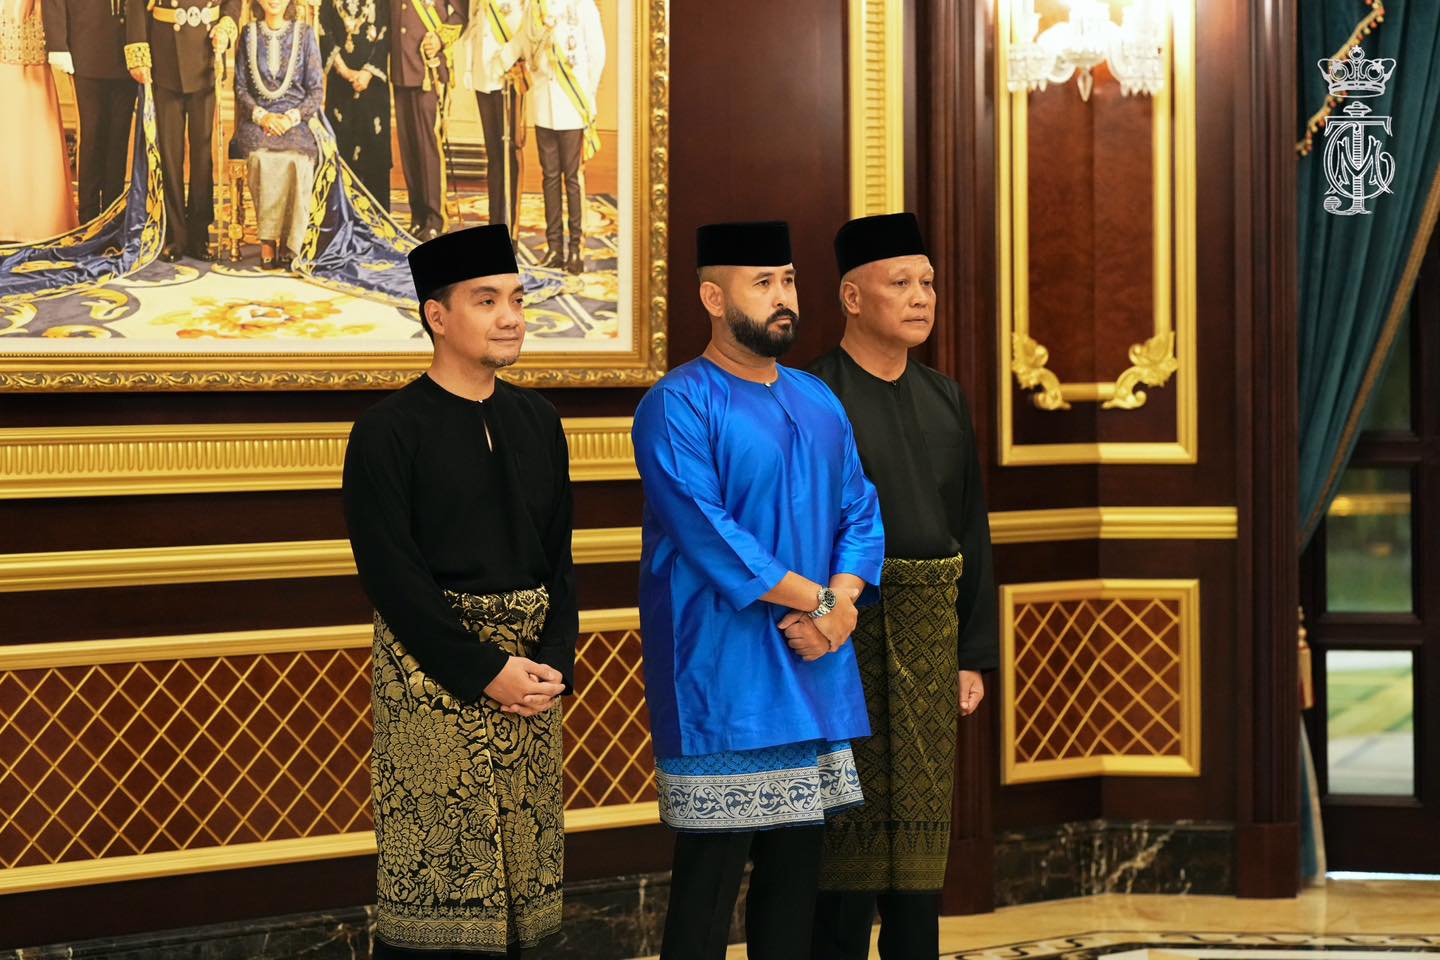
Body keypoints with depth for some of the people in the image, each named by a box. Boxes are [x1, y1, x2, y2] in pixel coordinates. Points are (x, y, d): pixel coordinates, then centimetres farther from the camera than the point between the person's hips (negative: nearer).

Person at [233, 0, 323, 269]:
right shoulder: (249, 34, 12)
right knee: (261, 156, -34)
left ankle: (288, 242, -27)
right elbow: (240, 86, 11)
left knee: (295, 157, -34)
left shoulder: (304, 33, 9)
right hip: (258, 117, 1)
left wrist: (292, 117, -10)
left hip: (297, 118, 0)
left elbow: (316, 89, 6)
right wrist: (261, 115, -8)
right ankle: (268, 243, -30)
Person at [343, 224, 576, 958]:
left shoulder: (538, 422, 10)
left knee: (519, 869, 7)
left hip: (531, 670, 5)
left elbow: (559, 558, 12)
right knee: (429, 877, -4)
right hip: (433, 673, -5)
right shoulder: (387, 431, -7)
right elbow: (392, 576, -12)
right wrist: (485, 672, -15)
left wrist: (554, 663, -3)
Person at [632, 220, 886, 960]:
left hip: (813, 675, 7)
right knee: (713, 866, -4)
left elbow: (860, 512, 10)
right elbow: (705, 531, -17)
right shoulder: (679, 406, -8)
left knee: (796, 862, 10)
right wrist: (815, 599, -14)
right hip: (720, 676, -7)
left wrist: (841, 602, -9)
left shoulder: (817, 402, 15)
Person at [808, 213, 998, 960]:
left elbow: (971, 533, 13)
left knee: (919, 826, 10)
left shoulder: (944, 400, 11)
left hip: (930, 638, 6)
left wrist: (974, 655, 9)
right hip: (843, 637, -6)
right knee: (850, 835, -1)